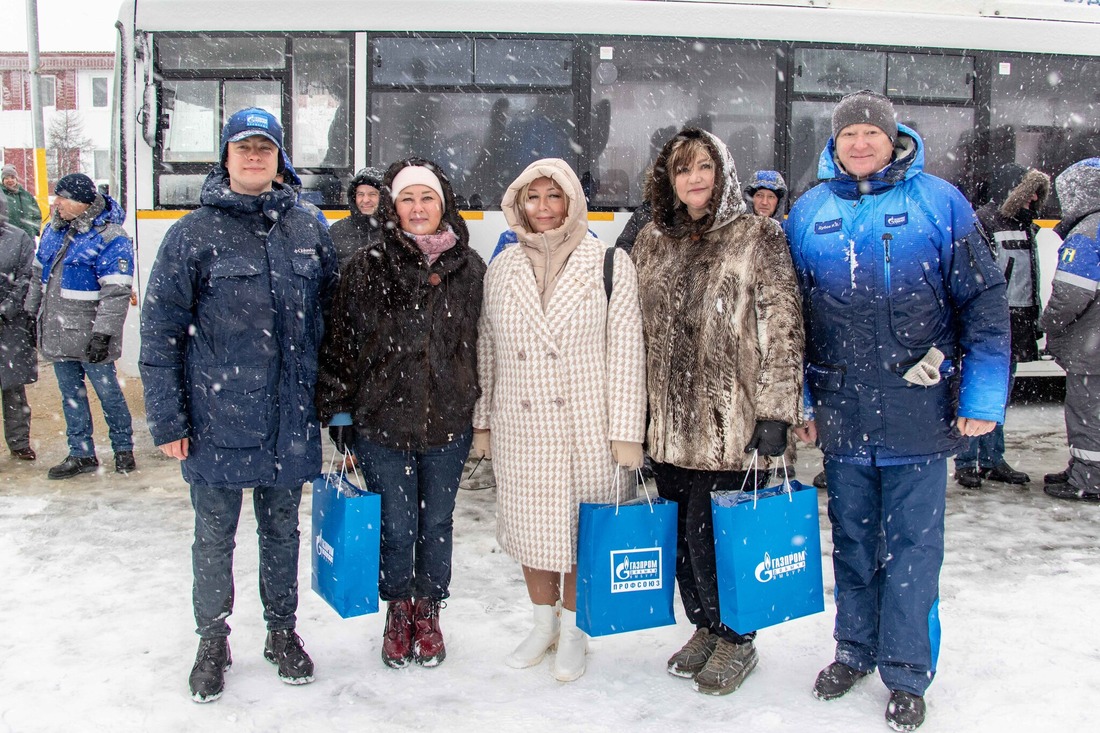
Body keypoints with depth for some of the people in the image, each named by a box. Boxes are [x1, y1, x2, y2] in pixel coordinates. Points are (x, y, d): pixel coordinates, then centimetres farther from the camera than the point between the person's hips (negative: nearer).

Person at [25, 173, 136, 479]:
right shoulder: (55, 230, 9)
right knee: (71, 394, 13)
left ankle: (123, 448, 20)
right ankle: (81, 454, 23)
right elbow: (40, 273, 20)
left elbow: (116, 292, -20)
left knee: (108, 391, 4)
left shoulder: (110, 237, -15)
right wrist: (32, 311, 20)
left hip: (90, 335, -7)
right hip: (57, 333, 7)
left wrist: (103, 333, -23)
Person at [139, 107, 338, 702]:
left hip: (290, 419, 2)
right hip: (217, 421, -2)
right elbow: (159, 332, -4)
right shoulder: (193, 233, -3)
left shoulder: (307, 230, 5)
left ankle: (283, 632, 34)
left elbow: (331, 316, 11)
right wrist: (167, 419, -7)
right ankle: (212, 642, 29)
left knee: (282, 531, 16)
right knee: (214, 537, 11)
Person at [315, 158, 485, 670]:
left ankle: (428, 614, 34)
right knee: (396, 526, 8)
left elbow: (484, 343, 8)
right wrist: (339, 415, -2)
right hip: (381, 421, -1)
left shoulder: (469, 268, 2)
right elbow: (340, 343, -1)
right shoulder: (367, 268, -4)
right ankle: (399, 613, 31)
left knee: (437, 524, 14)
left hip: (448, 423, 2)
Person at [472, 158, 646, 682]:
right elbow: (487, 350, 12)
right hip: (519, 428, 3)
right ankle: (543, 623, 33)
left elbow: (626, 351, -6)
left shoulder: (609, 265, -4)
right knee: (529, 522, 13)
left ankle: (573, 630, 27)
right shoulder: (502, 269, 7)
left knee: (582, 526, 7)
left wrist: (626, 432, -9)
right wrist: (482, 421, 11)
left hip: (586, 428, -3)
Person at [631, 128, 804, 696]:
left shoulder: (758, 238, -3)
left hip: (728, 424, -5)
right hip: (667, 425, 5)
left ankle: (736, 638, 23)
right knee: (680, 535, 13)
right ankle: (704, 627, 35)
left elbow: (782, 329, -7)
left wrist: (775, 413, -12)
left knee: (713, 533, 0)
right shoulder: (651, 242, 11)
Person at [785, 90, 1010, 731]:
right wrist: (797, 402, 8)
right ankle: (856, 650, 34)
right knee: (852, 540, 16)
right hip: (842, 414, 3)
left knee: (913, 546, 6)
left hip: (919, 413, -2)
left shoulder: (939, 201, -1)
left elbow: (985, 301, -2)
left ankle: (907, 674, 23)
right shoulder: (809, 213, 7)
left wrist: (983, 397, -7)